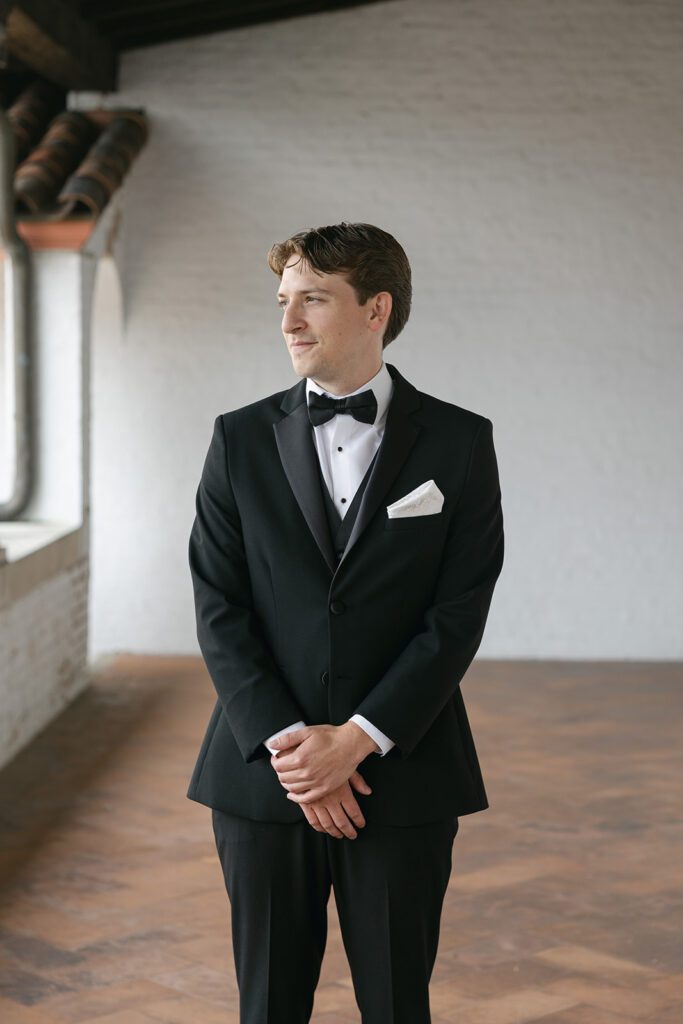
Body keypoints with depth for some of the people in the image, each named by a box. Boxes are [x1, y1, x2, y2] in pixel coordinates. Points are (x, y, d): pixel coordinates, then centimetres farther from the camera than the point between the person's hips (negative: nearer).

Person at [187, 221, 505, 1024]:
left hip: (402, 772, -1)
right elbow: (218, 607, -1)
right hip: (264, 773, 1)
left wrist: (357, 738, -13)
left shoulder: (459, 443, 0)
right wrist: (284, 743, -11)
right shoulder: (242, 440, 4)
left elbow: (459, 613, -6)